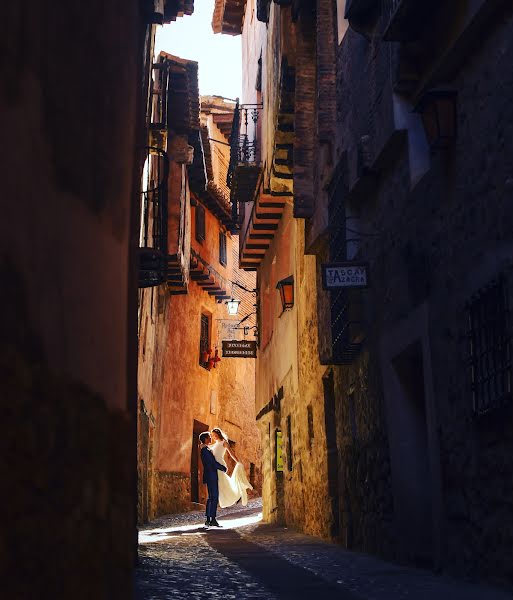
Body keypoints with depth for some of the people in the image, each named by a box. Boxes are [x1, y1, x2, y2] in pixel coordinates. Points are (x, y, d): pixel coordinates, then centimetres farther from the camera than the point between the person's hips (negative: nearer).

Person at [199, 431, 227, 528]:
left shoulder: (206, 449, 16)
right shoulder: (205, 450, -16)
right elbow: (213, 463, -18)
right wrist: (224, 468, -7)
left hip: (211, 477, 10)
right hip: (211, 476, -10)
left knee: (211, 498, 11)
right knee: (214, 497, -9)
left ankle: (208, 520, 12)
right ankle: (212, 520, -8)